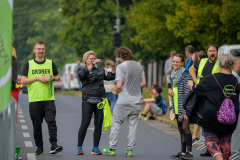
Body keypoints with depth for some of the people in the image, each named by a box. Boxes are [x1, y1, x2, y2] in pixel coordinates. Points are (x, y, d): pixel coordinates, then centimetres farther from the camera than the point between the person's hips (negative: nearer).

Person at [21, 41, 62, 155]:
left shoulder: (50, 63, 11)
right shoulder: (29, 64, 7)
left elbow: (58, 77, 20)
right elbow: (23, 81, 1)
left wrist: (52, 78, -3)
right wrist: (37, 78, -10)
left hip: (49, 99, 0)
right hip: (34, 99, 0)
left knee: (51, 121, -13)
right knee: (37, 125, 4)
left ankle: (54, 145, -17)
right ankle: (39, 147, 14)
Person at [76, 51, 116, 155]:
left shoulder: (100, 71, 21)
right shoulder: (81, 70, 8)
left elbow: (112, 76, 18)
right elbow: (83, 73, -14)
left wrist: (113, 67, 4)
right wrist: (93, 64, -20)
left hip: (100, 100, 4)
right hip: (88, 100, -4)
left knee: (98, 124, 2)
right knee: (85, 123, -10)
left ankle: (95, 148, 8)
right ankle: (79, 147, -5)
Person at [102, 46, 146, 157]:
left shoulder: (121, 67, -11)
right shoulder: (139, 66, 9)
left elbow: (119, 86, -16)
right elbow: (143, 83, 13)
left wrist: (116, 90, 4)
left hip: (123, 102, -5)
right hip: (136, 101, 5)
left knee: (116, 125, 5)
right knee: (133, 126, 7)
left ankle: (112, 149, 6)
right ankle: (130, 150, 6)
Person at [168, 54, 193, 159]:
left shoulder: (186, 75, -11)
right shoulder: (173, 74, 14)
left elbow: (188, 92, -15)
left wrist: (185, 109, -19)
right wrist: (170, 92, 3)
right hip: (176, 107, 8)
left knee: (185, 127, -15)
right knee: (181, 129, 11)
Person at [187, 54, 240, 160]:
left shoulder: (212, 79, -9)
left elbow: (196, 89, 1)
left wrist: (190, 84, 22)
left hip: (213, 116, -4)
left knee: (211, 140, 1)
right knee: (225, 142, 15)